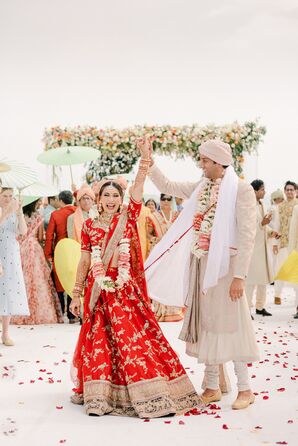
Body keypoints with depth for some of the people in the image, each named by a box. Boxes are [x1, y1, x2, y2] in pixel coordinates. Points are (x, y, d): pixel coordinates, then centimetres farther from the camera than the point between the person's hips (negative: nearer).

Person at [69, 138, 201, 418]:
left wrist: (145, 158, -17)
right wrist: (77, 293, 8)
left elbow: (137, 188, -10)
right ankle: (100, 394, 16)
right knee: (99, 340, 5)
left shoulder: (128, 219, 3)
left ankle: (148, 393, 5)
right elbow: (85, 260, 8)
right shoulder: (89, 226, 6)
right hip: (99, 291, 1)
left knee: (135, 337, -4)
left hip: (126, 290, -1)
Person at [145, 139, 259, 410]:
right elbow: (166, 186, 19)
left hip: (225, 265, -6)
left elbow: (247, 236, -14)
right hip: (201, 265, 6)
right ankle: (212, 387, 21)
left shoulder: (241, 190, -10)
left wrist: (239, 276, -18)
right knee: (206, 323, 10)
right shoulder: (201, 188, 10)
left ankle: (245, 389, 11)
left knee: (229, 323, -2)